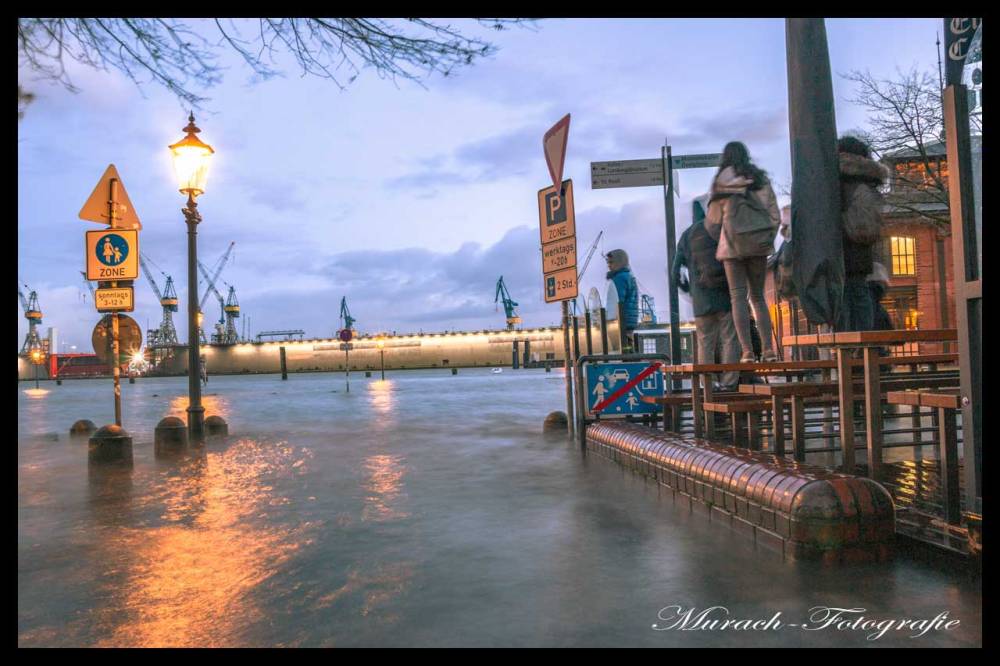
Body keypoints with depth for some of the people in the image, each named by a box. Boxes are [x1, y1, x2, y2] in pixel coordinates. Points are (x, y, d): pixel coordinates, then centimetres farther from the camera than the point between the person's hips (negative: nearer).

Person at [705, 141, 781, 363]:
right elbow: (775, 215, 5)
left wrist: (719, 240, 23)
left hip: (733, 245, -3)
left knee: (738, 297, -1)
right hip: (758, 245, 3)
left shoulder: (721, 182, 1)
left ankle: (747, 351, -10)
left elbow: (713, 221, 5)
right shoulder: (761, 179, 8)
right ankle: (769, 348, 2)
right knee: (758, 296, 11)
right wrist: (767, 239, 15)